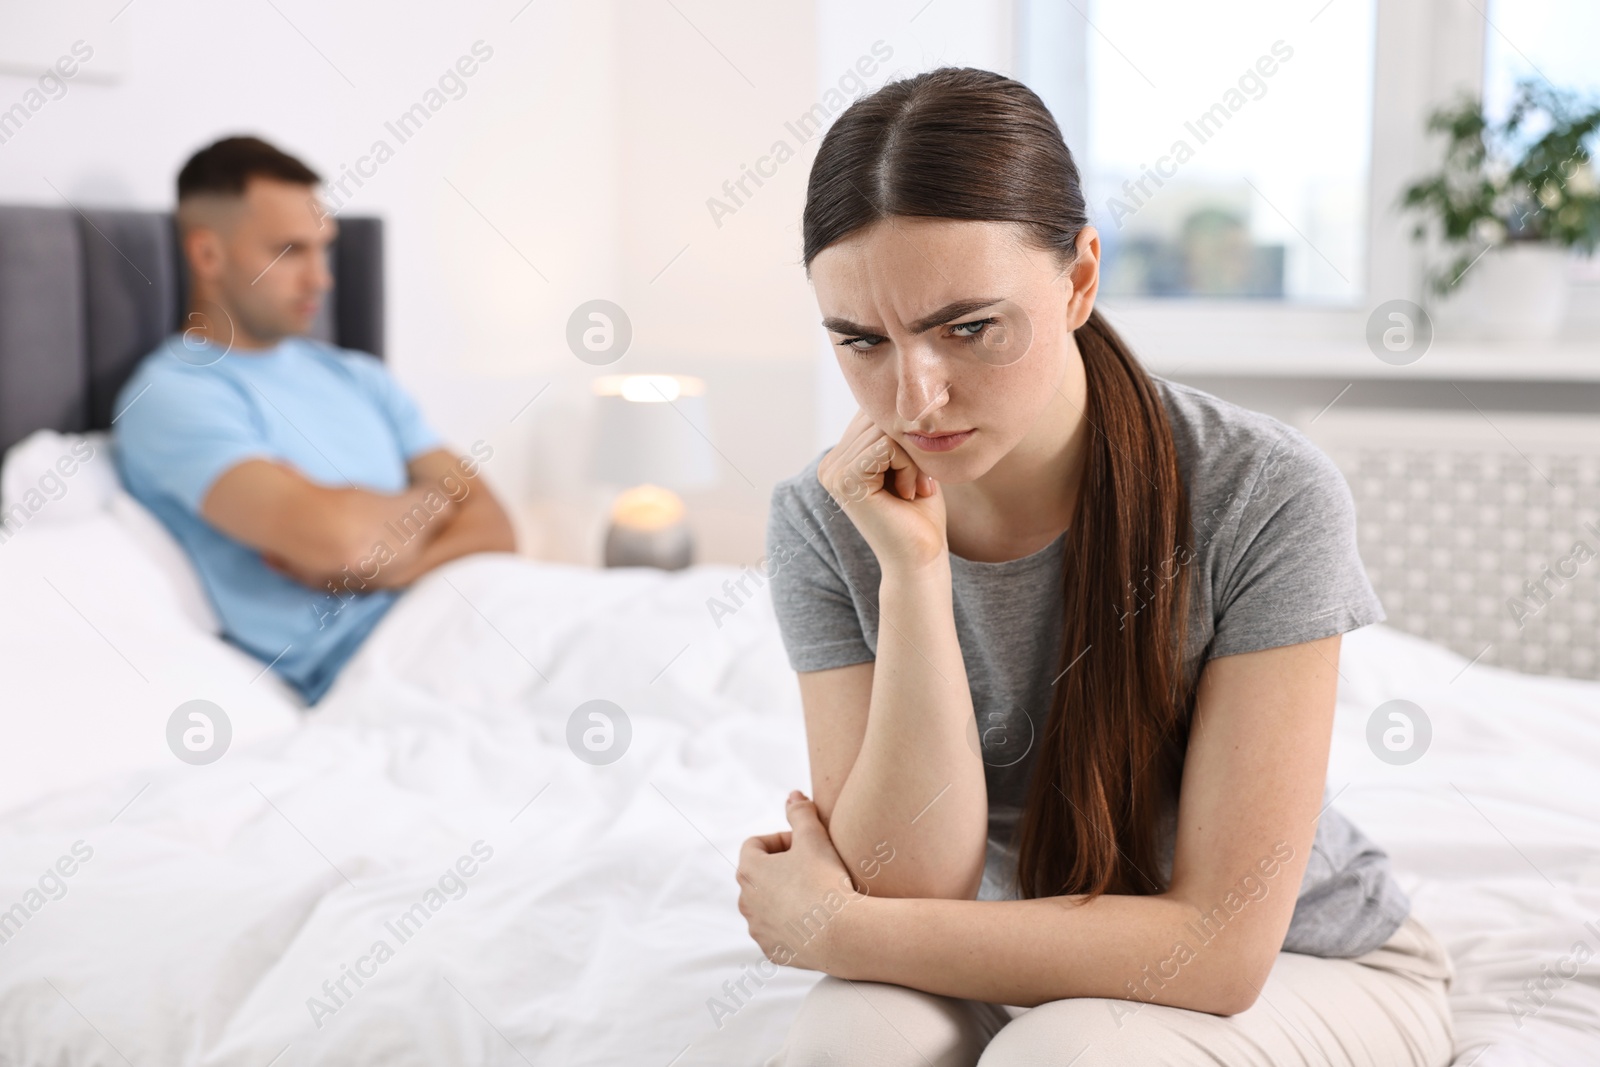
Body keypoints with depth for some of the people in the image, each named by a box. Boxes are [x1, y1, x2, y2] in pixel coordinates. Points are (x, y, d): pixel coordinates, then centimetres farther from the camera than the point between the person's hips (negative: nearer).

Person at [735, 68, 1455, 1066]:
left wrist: (830, 928, -21)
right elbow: (910, 885, -18)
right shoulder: (828, 523, -13)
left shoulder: (1265, 497, -25)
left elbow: (1220, 945, -24)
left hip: (1303, 964, -2)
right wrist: (912, 572, -29)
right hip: (1020, 964, 2)